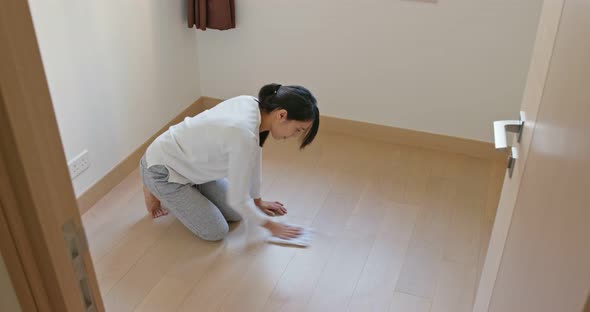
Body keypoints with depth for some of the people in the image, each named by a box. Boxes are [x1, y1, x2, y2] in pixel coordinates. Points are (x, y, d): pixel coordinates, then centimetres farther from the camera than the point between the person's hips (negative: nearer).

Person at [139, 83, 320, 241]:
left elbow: (253, 159, 5)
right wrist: (269, 225, -9)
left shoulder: (253, 105, -12)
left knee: (235, 214, 8)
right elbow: (238, 199, -26)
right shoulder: (244, 135, -37)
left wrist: (257, 201, 16)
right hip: (162, 169, -8)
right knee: (217, 232, -5)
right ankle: (158, 192, 12)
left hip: (192, 162, 8)